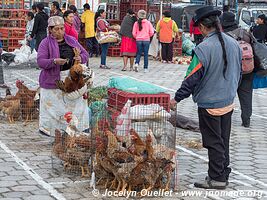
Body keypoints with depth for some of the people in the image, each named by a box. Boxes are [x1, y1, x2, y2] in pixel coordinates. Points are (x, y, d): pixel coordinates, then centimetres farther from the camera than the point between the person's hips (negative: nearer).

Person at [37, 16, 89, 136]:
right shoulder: (46, 43, -2)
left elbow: (85, 54, 14)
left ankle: (79, 127, 13)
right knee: (52, 106, -3)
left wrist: (81, 58, -10)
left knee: (75, 104, 5)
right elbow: (40, 61, -11)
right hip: (54, 80, -4)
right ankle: (46, 128, 10)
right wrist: (54, 61, -28)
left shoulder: (71, 40, 12)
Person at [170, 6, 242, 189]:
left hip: (209, 104, -7)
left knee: (214, 143, 4)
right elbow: (238, 73, 12)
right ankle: (224, 173, 26)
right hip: (229, 102, 7)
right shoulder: (234, 44, 1)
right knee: (224, 141, 17)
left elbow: (192, 78, -17)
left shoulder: (204, 48, -21)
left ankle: (217, 178, 11)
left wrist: (177, 98, -6)